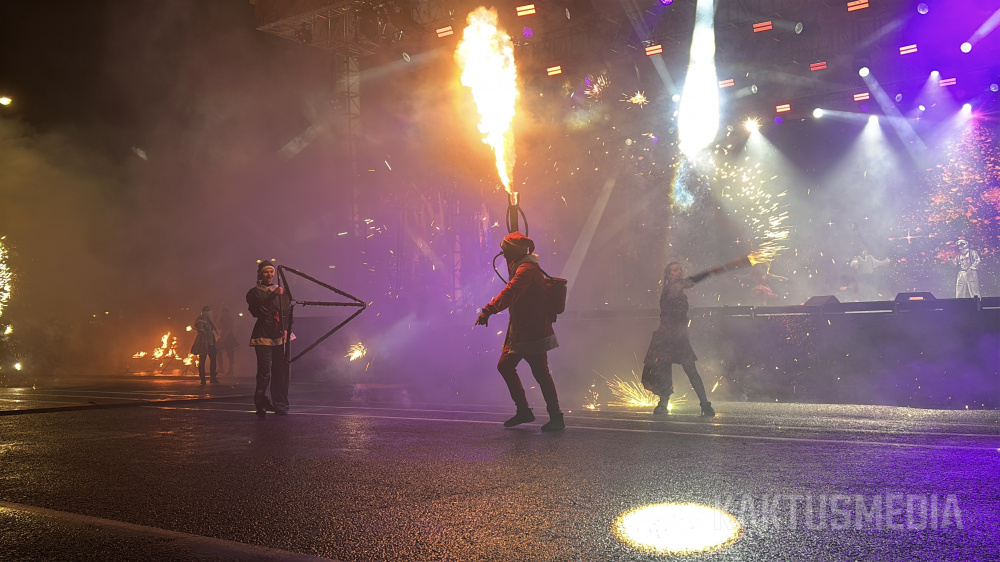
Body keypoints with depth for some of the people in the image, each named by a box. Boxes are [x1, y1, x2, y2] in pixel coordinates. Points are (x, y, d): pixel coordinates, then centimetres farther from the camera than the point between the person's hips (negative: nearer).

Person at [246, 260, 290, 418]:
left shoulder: (281, 291, 18)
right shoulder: (254, 293, 5)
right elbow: (258, 311, -13)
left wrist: (286, 329, 3)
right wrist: (273, 296, -24)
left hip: (280, 337, 4)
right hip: (264, 337, -4)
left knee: (281, 372, 1)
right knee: (264, 373, -10)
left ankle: (281, 406, 9)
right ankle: (261, 407, -2)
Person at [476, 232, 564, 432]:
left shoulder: (527, 269, -19)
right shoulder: (520, 265, 15)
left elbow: (510, 293, -34)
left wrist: (488, 310, -40)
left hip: (533, 331, -11)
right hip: (520, 331, 11)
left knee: (540, 372, -6)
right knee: (504, 365, 11)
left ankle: (556, 418, 3)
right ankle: (523, 411, 19)